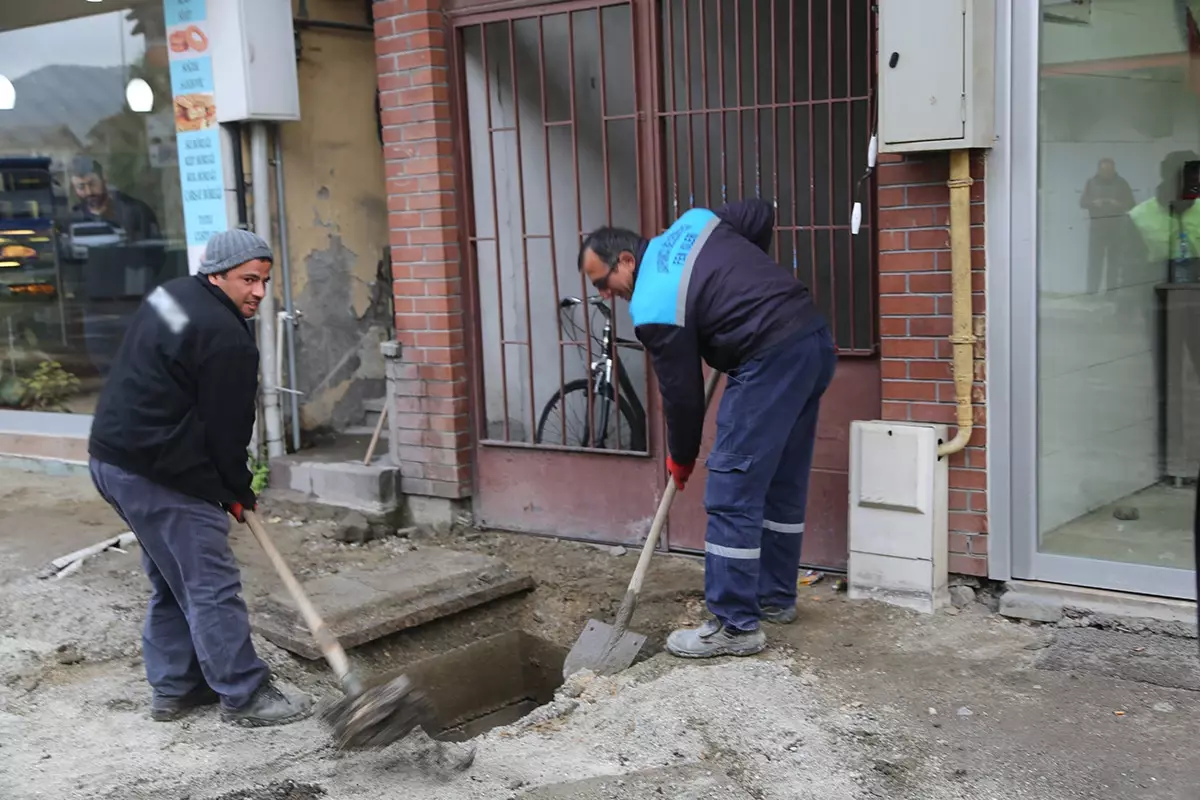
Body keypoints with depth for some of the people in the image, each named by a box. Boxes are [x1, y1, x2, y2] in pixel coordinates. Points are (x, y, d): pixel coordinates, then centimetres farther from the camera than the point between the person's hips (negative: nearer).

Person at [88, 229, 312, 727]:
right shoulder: (227, 339, -18)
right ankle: (245, 696, 5)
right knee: (212, 586, -3)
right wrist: (238, 492, 3)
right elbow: (226, 429, -14)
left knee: (173, 582, 19)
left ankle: (174, 687, 27)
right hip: (160, 475, -10)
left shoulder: (170, 295, 13)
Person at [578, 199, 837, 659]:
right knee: (783, 483, 18)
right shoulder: (692, 222, 12)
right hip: (816, 340, 10)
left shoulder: (652, 310, -9)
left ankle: (736, 627, 0)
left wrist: (681, 459, 13)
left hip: (772, 359, -10)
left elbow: (681, 393, -3)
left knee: (731, 492, -5)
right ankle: (775, 597, 30)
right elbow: (761, 215, 22)